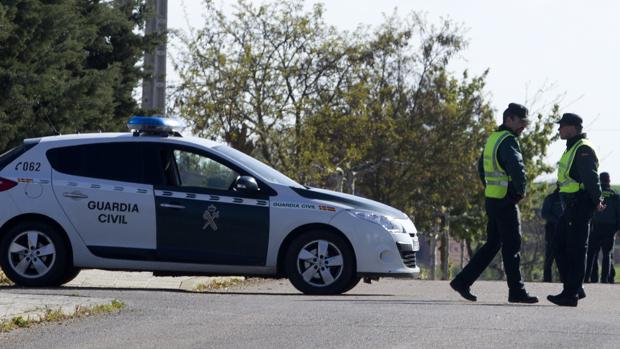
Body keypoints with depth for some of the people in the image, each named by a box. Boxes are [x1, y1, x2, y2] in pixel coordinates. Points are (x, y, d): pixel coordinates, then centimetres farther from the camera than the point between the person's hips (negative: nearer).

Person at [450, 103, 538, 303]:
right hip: (506, 202, -9)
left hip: (491, 199, 9)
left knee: (492, 244, 14)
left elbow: (482, 167, 28)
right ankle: (516, 291, 2)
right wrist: (521, 190, -15)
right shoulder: (508, 140, -14)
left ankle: (462, 281, 12)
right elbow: (517, 167, -30)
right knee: (512, 246, -2)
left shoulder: (493, 139, 16)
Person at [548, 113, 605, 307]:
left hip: (580, 205, -11)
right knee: (560, 246, 12)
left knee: (575, 250, -7)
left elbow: (591, 177, -24)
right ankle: (575, 288, 16)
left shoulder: (583, 149, -14)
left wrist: (597, 200, -31)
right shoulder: (572, 149, 20)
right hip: (571, 207, 11)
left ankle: (571, 294, -5)